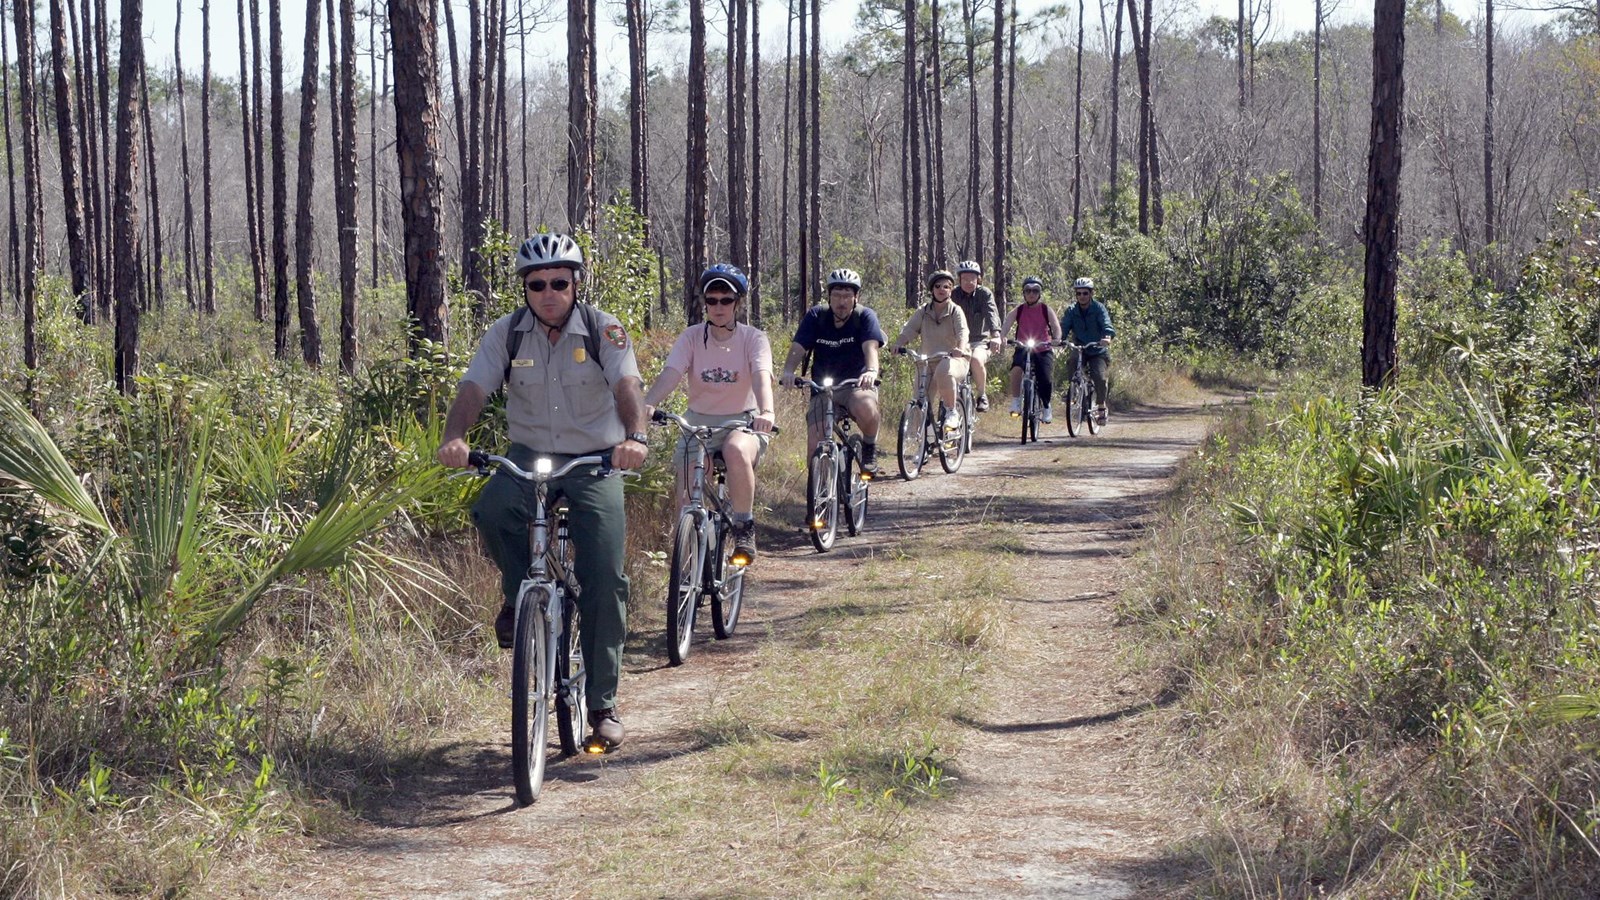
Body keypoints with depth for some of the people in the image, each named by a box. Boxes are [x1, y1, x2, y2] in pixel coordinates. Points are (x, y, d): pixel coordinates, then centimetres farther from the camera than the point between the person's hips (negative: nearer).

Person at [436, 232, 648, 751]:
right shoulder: (506, 334, -2)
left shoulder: (603, 331, -8)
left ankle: (603, 704, 1)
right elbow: (474, 388, -14)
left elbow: (627, 386, -23)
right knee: (491, 511, -33)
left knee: (604, 580, -10)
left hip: (594, 462, -1)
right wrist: (454, 437, -35)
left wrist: (634, 437, -44)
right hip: (529, 457, 1)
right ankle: (520, 594, -3)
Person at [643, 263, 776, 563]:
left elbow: (762, 376, -24)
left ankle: (744, 529, -21)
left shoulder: (753, 338, -6)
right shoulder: (692, 337, -3)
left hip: (742, 422, -2)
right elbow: (670, 374, -18)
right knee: (687, 498, -11)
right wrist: (647, 405, -39)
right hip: (698, 422, 2)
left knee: (736, 451, -37)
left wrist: (766, 411, -46)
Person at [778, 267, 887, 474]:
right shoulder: (816, 316, -1)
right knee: (815, 439, -18)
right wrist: (788, 371, -35)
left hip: (857, 385, -2)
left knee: (865, 407, -36)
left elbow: (871, 347, -23)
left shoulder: (865, 317, -6)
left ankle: (870, 447, -5)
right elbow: (798, 348, -13)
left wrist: (872, 371, -46)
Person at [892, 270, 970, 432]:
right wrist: (899, 344, -26)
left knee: (944, 370, -38)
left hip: (953, 359, -4)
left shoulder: (955, 311, 0)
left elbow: (962, 332, -18)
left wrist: (960, 349, -41)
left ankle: (952, 411, -24)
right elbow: (908, 330, -4)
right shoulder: (923, 312, 9)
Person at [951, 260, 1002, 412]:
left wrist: (996, 335, -39)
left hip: (980, 342, -2)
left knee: (976, 359, -34)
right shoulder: (954, 294, -2)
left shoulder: (984, 294, -5)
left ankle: (982, 395, -12)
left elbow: (992, 313, -21)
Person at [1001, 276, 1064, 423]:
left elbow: (1056, 327, -11)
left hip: (1043, 350, 0)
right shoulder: (1018, 311, 3)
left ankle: (1046, 407, 10)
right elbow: (1006, 327, -10)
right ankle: (1015, 403, -20)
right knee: (1016, 368, -32)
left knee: (1045, 380, -18)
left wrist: (1056, 340, -33)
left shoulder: (1046, 310, 2)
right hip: (1024, 349, 0)